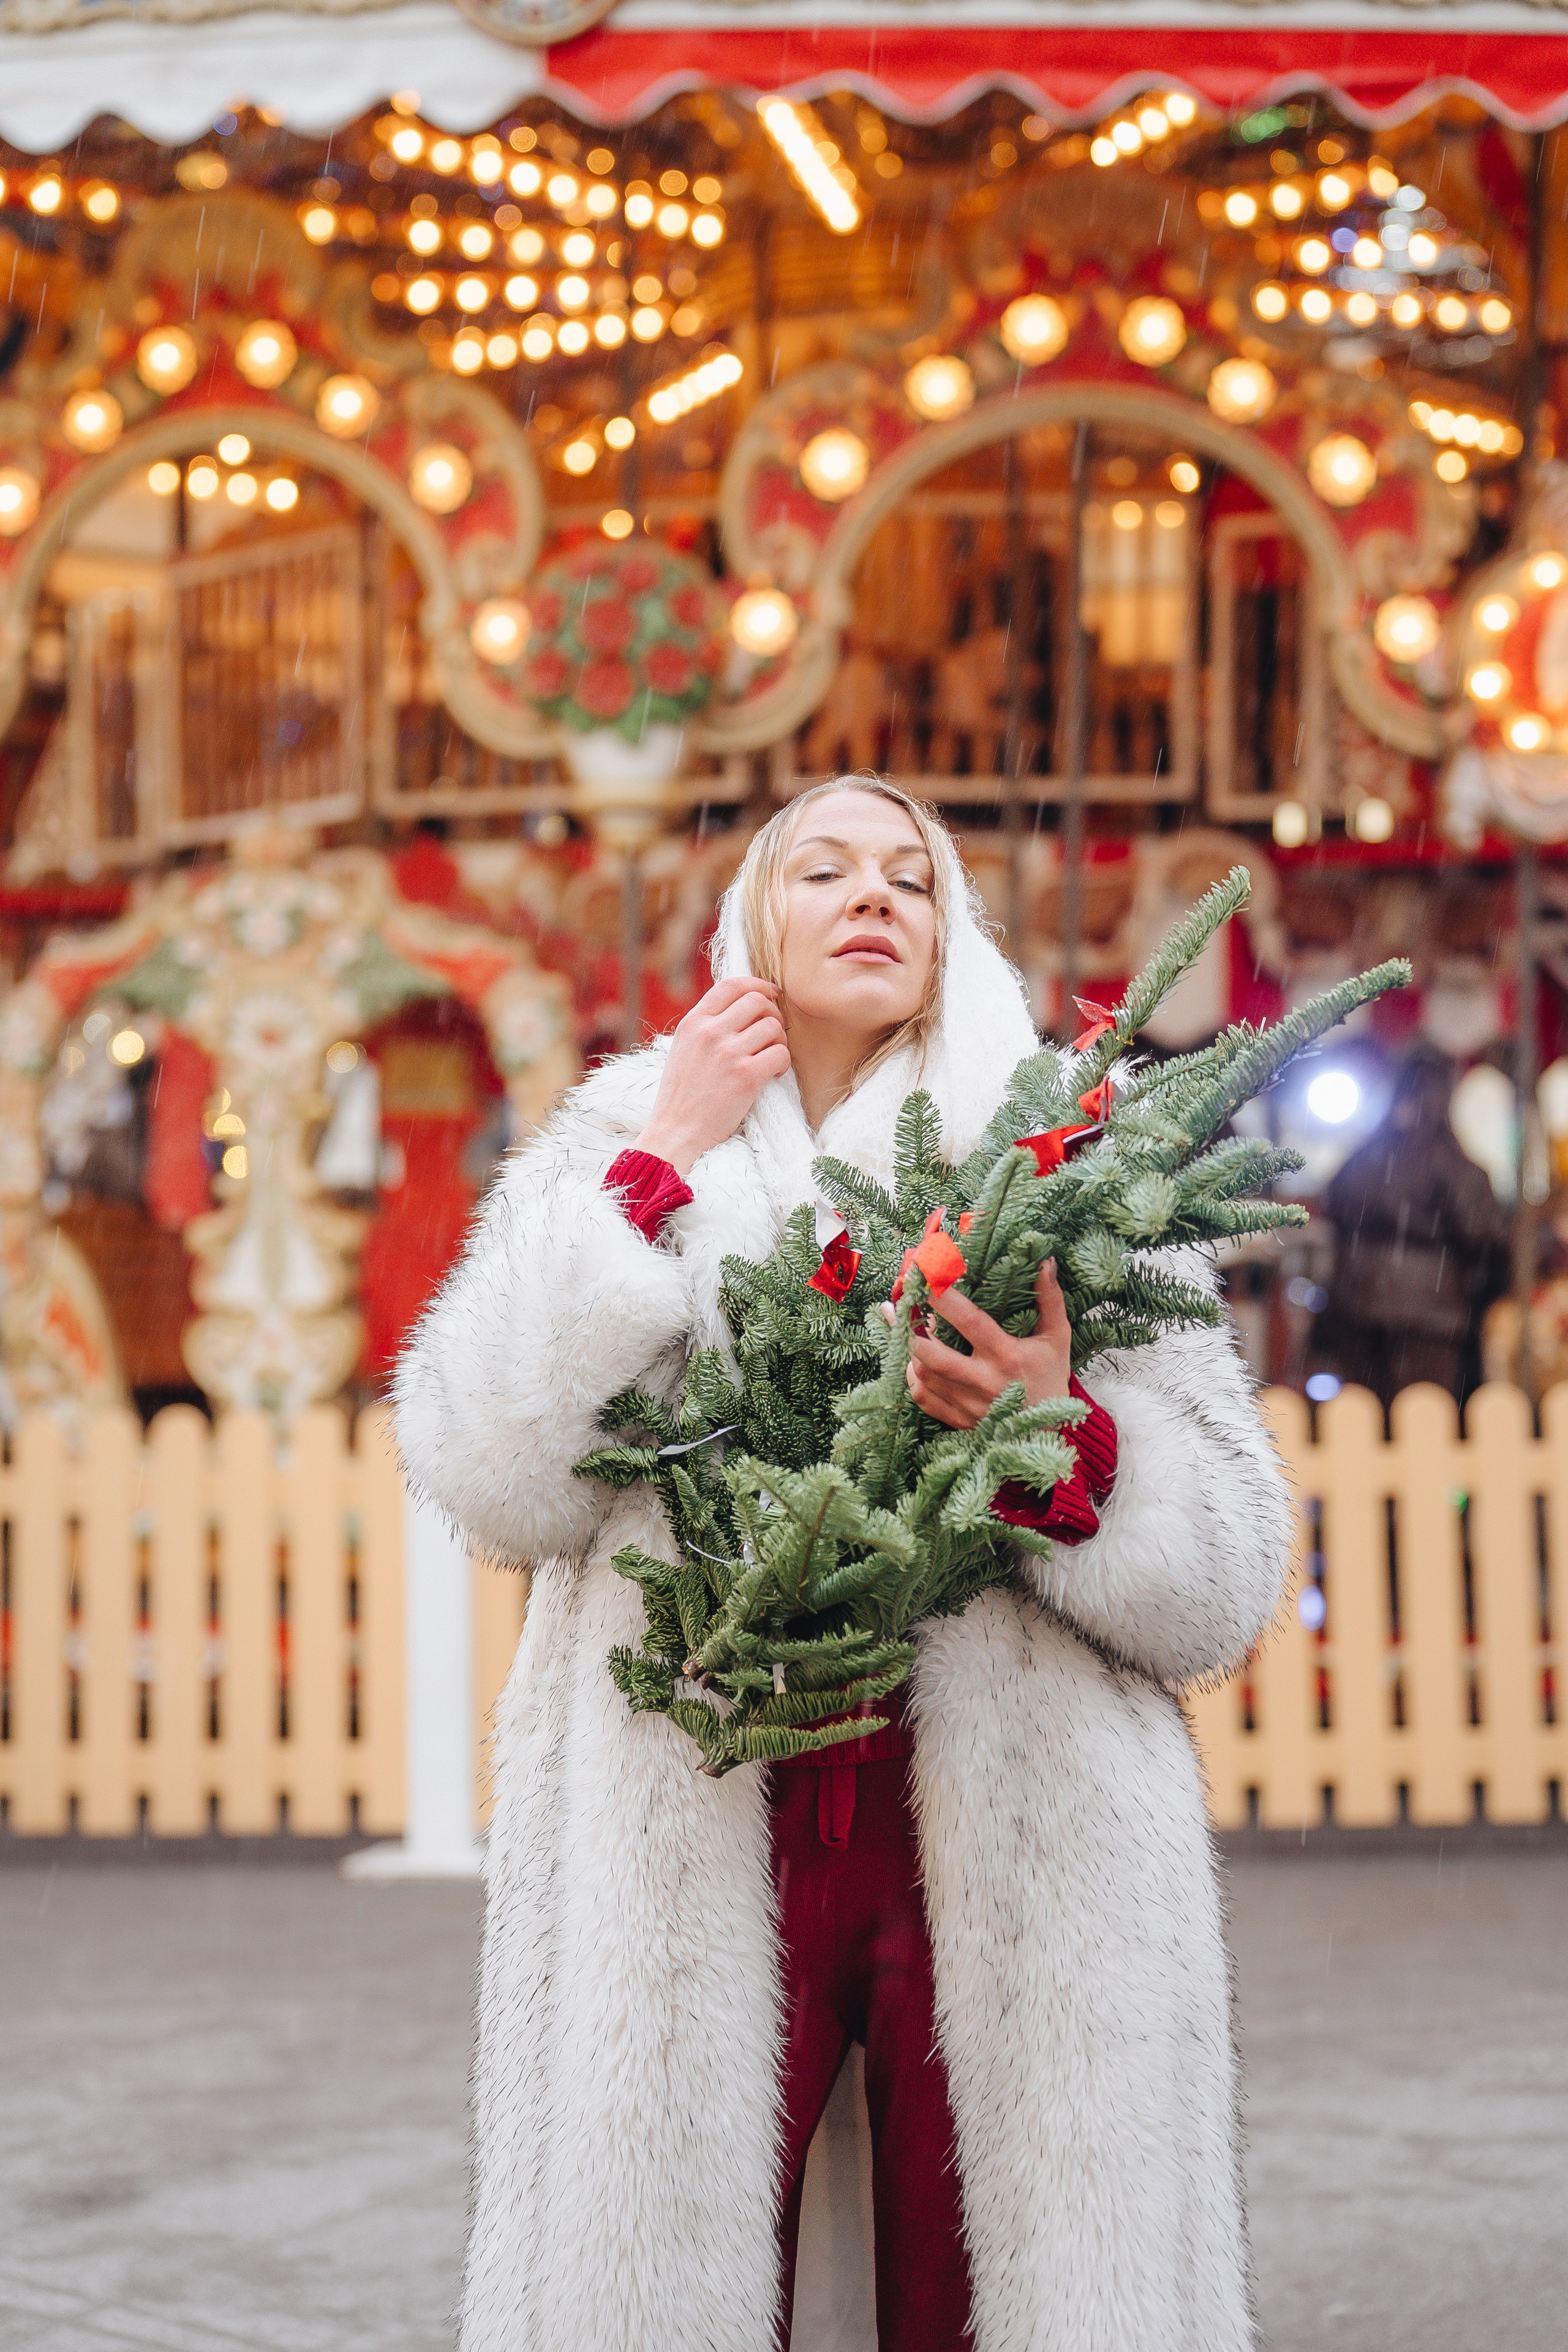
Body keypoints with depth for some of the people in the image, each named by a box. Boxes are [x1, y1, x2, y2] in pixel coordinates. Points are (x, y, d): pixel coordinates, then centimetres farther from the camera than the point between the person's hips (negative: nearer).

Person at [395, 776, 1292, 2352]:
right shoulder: (621, 1150, 12)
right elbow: (494, 1481, -4)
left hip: (1013, 1852, 0)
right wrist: (661, 1161, -2)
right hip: (691, 1852, 0)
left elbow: (1221, 1586, 4)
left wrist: (1062, 1438, -15)